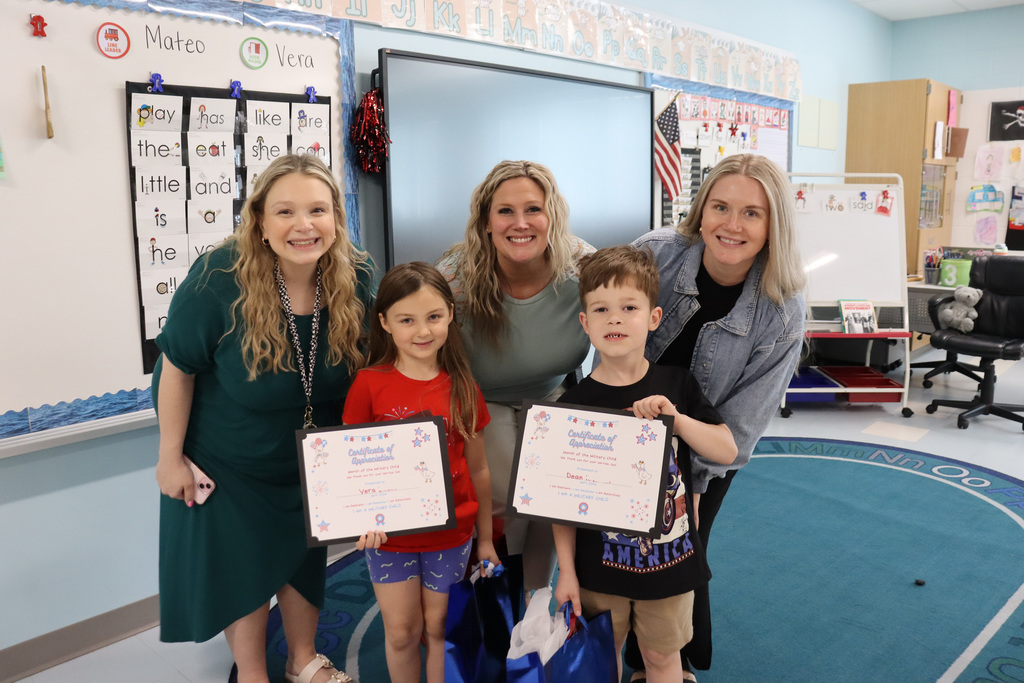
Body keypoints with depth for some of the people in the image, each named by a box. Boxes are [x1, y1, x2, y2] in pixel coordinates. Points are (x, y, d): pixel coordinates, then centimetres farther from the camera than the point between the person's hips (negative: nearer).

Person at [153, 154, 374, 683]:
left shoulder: (356, 278, -19)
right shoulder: (219, 279, -29)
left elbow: (359, 361, -3)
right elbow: (177, 368, -17)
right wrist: (170, 456, -9)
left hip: (311, 460, 3)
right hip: (228, 460, -3)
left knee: (302, 558, 21)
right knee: (241, 564, 14)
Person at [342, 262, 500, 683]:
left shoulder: (462, 388, -4)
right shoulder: (369, 385, -9)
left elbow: (478, 469, 3)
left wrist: (485, 539, 8)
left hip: (451, 536, 1)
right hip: (389, 535, -1)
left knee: (439, 629, 15)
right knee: (402, 632, 13)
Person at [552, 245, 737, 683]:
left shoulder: (676, 384, -7)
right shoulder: (574, 403, -11)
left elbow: (727, 451, -7)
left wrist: (676, 418, -23)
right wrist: (566, 570, -5)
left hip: (668, 558, 1)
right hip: (599, 565, 0)